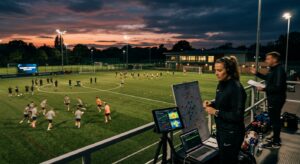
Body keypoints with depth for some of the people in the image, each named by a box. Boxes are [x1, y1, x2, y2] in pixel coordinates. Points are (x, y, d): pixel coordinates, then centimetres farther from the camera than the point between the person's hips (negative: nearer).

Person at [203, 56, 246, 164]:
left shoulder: (236, 88, -23)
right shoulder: (221, 84, 3)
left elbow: (237, 116, -24)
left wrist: (216, 112, -23)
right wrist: (211, 104, -3)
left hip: (232, 133, -8)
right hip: (221, 129, 8)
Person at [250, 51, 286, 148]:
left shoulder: (279, 70, -24)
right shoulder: (273, 69, 8)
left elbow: (278, 87, -29)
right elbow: (267, 78, 26)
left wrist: (264, 89, -26)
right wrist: (256, 73, 19)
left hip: (276, 99, -10)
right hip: (273, 98, 10)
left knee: (275, 119, 0)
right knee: (274, 118, 21)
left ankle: (276, 142, 13)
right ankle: (276, 137, 37)